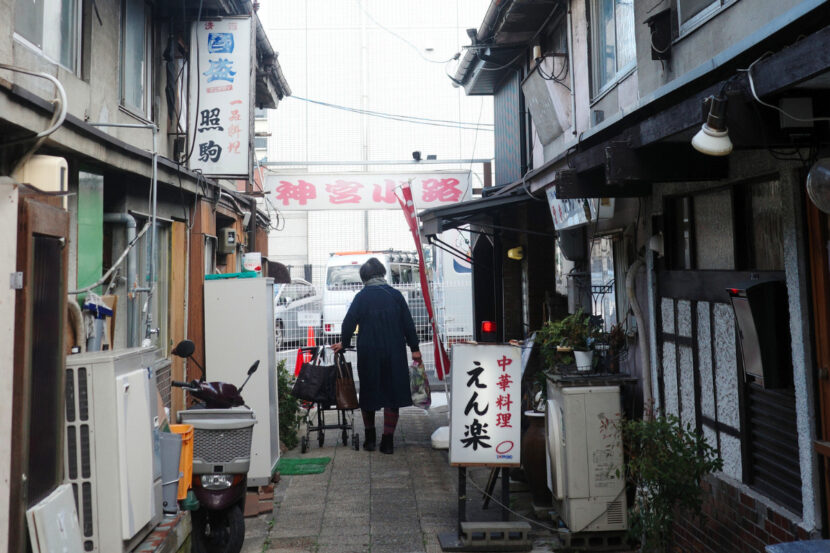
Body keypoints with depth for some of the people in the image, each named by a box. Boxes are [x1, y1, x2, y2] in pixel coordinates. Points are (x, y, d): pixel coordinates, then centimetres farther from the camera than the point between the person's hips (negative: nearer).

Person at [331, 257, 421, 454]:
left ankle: (370, 438, 22)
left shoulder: (361, 297, -6)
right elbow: (408, 323, 1)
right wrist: (414, 348, 9)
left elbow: (349, 322, -4)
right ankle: (387, 441, 7)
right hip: (394, 353, 1)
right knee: (392, 393, 7)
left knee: (368, 393, 15)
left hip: (368, 353, -1)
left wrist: (344, 342, 13)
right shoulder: (395, 295, -1)